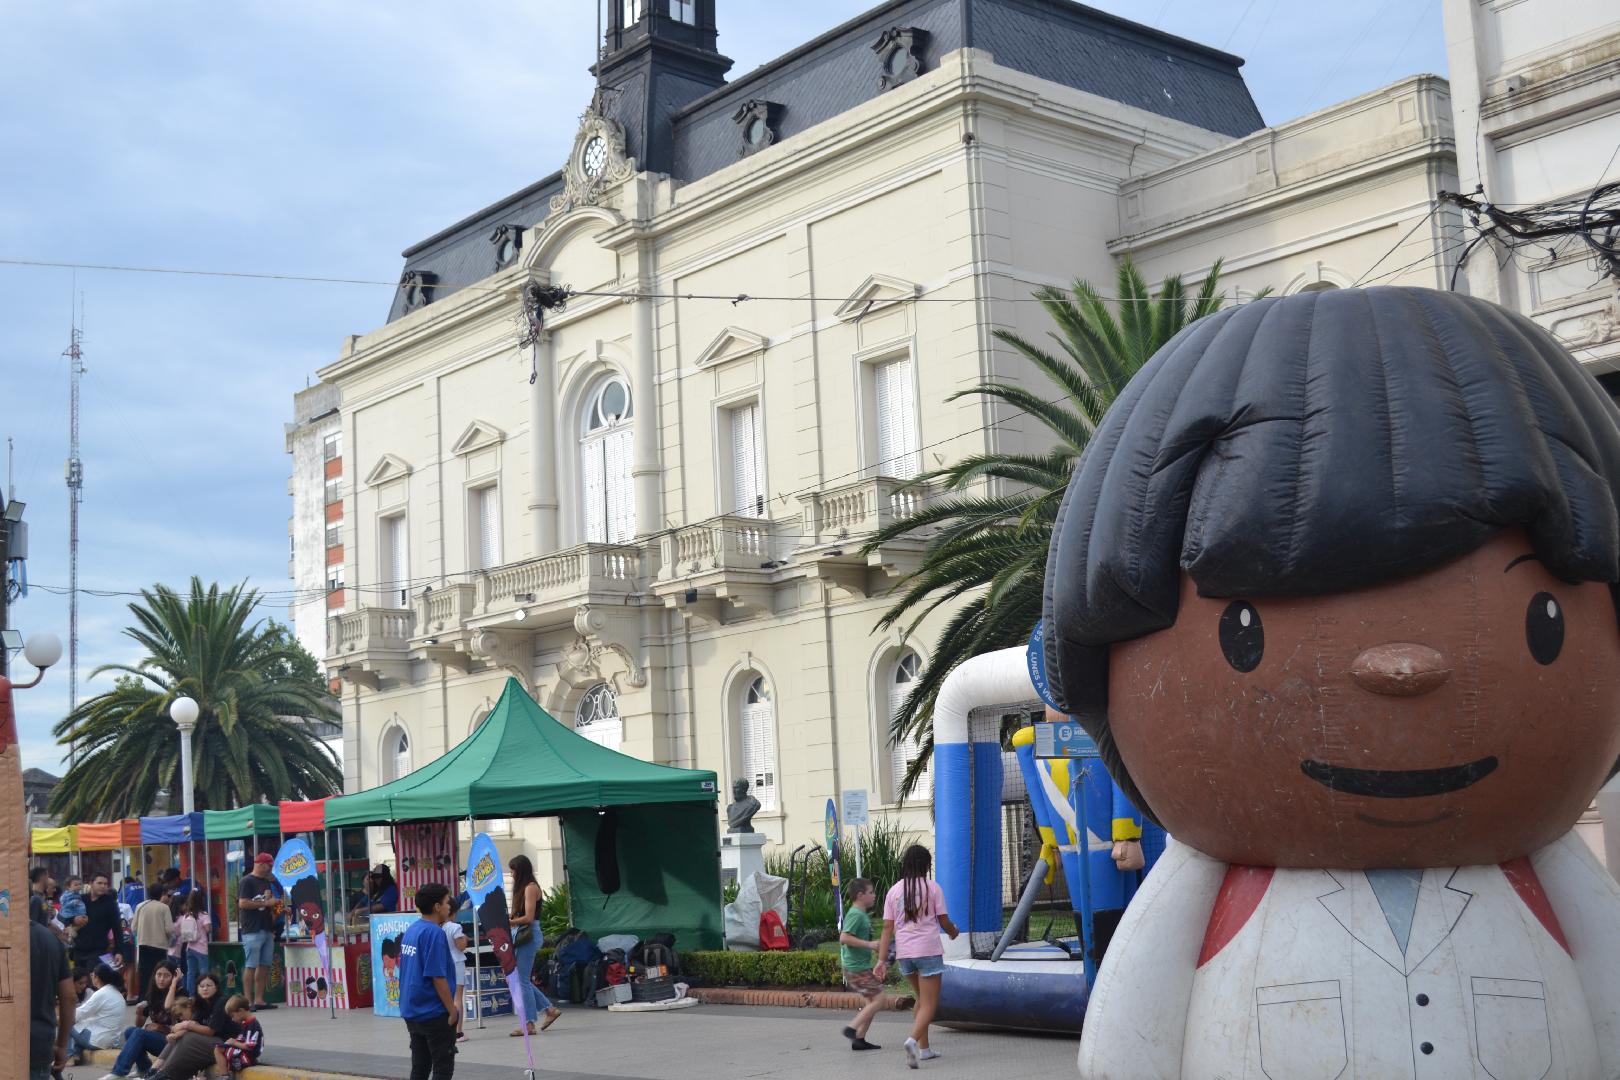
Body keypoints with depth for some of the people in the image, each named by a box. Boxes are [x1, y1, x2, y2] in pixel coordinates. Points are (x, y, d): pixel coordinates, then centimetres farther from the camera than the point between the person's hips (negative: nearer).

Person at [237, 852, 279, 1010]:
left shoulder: (266, 882, 19)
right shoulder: (247, 881, -6)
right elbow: (242, 903, -16)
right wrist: (265, 903, -14)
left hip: (267, 930, 8)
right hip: (252, 931, -8)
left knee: (264, 966, 6)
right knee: (251, 967, -7)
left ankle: (259, 1000, 10)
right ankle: (249, 1002, -5)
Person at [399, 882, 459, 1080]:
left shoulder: (411, 930, 9)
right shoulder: (434, 933, -17)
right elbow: (437, 977, -20)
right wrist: (452, 1009, -13)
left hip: (412, 1012, 8)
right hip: (434, 1013, -8)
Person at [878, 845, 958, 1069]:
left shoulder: (894, 890, 6)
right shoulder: (932, 887, -4)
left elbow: (887, 928, 2)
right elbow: (944, 921, -1)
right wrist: (953, 931, 22)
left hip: (904, 952, 5)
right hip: (928, 950, -5)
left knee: (922, 999, 23)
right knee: (929, 1004, -2)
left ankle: (924, 1047, 25)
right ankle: (913, 1040, -27)